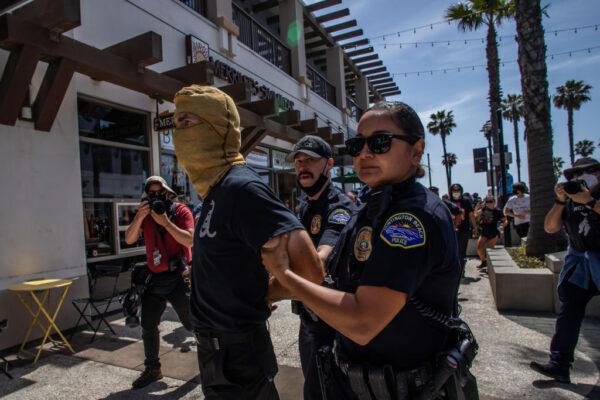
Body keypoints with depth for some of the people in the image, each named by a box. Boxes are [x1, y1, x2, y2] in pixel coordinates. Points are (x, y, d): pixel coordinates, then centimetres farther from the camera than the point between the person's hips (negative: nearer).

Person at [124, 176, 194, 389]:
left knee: (192, 323, 1)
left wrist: (166, 222, -26)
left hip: (179, 276, -6)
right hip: (154, 278, 6)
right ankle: (152, 369, 33)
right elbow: (129, 239, -3)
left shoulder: (181, 210, -8)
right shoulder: (144, 215, 8)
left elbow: (190, 240, -20)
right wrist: (139, 216, -17)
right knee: (148, 326, 15)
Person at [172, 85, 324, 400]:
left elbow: (310, 271, -31)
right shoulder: (215, 190, 5)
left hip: (235, 353, -9)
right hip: (217, 346, 9)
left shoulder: (240, 187, -25)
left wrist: (259, 296, -14)